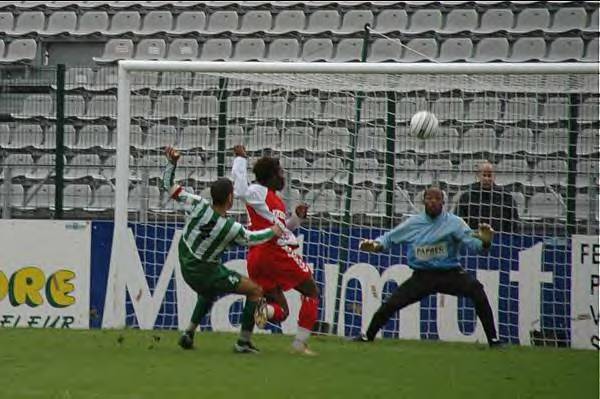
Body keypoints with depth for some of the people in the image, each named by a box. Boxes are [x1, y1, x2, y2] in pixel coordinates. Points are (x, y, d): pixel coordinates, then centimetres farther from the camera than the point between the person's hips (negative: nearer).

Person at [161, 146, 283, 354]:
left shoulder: (197, 205, -20)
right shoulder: (232, 229, -26)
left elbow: (169, 186, -11)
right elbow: (251, 238, -4)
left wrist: (172, 162, -6)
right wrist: (272, 231, 9)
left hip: (186, 267, 6)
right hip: (206, 272, -6)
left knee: (207, 293, 38)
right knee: (255, 290, 6)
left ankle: (189, 333, 28)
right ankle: (243, 342, 9)